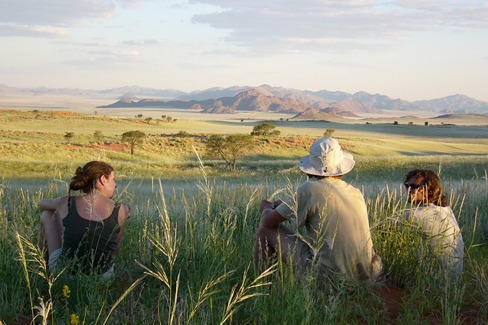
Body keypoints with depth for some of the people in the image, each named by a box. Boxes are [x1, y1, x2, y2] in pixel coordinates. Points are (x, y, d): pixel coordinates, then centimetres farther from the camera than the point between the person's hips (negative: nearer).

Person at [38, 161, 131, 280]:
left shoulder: (67, 203, -5)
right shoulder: (120, 210, -7)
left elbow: (41, 204, 19)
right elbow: (114, 248, 7)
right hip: (102, 277, 0)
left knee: (47, 214, 22)